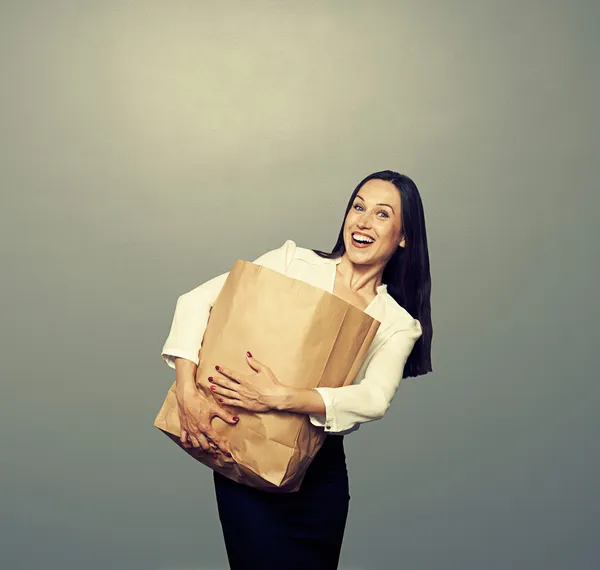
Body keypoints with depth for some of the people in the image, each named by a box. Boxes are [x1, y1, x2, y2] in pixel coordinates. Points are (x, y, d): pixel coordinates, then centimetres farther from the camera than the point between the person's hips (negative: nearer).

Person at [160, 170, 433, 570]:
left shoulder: (399, 324, -1)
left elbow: (375, 399, -18)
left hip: (322, 473, 3)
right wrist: (188, 392, -21)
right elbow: (196, 301, -8)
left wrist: (280, 397, -32)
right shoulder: (295, 262, -5)